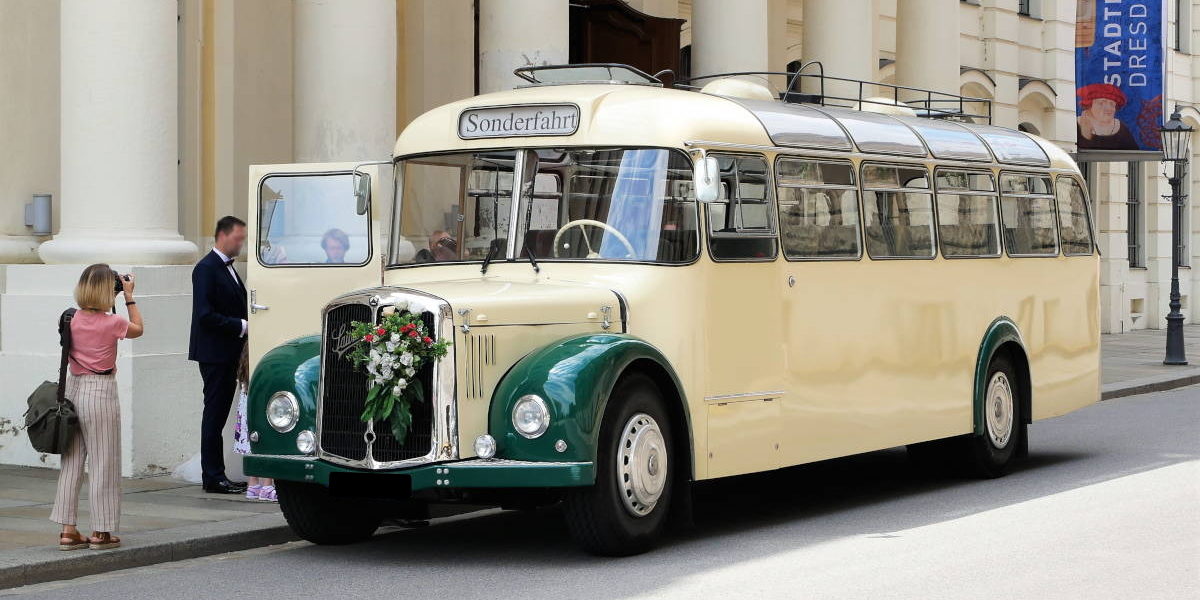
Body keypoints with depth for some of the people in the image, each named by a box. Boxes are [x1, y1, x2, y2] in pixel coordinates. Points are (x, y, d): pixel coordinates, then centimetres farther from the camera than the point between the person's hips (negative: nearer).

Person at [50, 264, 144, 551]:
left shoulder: (73, 320, 1)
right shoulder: (112, 323, -12)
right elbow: (138, 329, 9)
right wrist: (129, 297, 14)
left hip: (73, 388, 5)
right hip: (101, 391, -5)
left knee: (72, 460, 10)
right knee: (103, 462, 4)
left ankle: (67, 530, 11)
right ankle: (101, 532, 9)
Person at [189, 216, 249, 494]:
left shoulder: (227, 268, 17)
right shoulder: (206, 268, -13)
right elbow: (205, 315, -19)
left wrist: (244, 326, 6)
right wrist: (241, 326, -17)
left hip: (228, 354, 9)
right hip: (214, 353, -9)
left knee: (219, 414, 11)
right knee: (214, 414, -5)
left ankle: (216, 475, 14)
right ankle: (213, 477, -2)